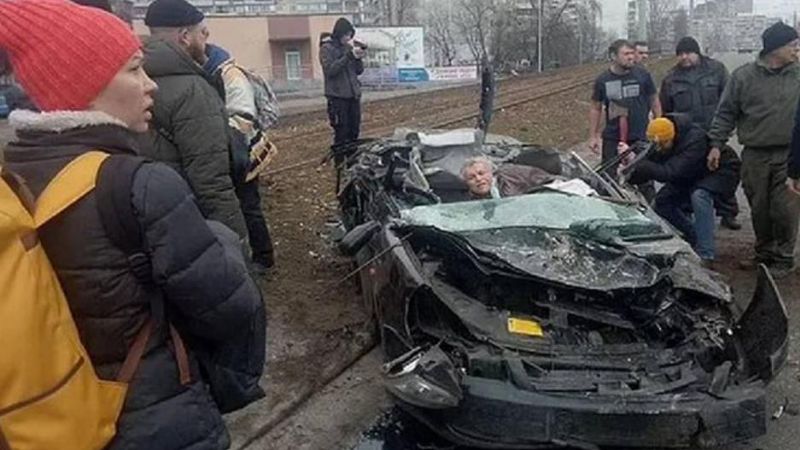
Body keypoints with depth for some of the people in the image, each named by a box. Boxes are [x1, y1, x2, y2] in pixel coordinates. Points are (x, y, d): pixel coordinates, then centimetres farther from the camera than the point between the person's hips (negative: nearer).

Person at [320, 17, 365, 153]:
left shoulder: (349, 47, 13)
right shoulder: (327, 48, -3)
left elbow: (359, 71, 14)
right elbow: (330, 70, -17)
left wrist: (358, 59, -7)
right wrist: (349, 56, -21)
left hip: (353, 94, 6)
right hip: (337, 96, -6)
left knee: (354, 132, 9)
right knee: (342, 133, -8)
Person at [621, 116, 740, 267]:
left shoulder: (695, 138, -36)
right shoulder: (660, 143, -15)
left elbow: (671, 172, -43)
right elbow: (650, 170, -15)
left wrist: (637, 163, -48)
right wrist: (630, 169, -36)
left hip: (722, 171, -7)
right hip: (692, 177, 8)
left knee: (699, 195, -36)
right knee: (660, 203, -6)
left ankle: (706, 255, -31)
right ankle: (695, 237, 14)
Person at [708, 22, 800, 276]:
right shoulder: (744, 76, 1)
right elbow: (726, 113, 4)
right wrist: (716, 144, -2)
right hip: (754, 155, 0)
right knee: (759, 209, 10)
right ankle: (764, 254, 27)